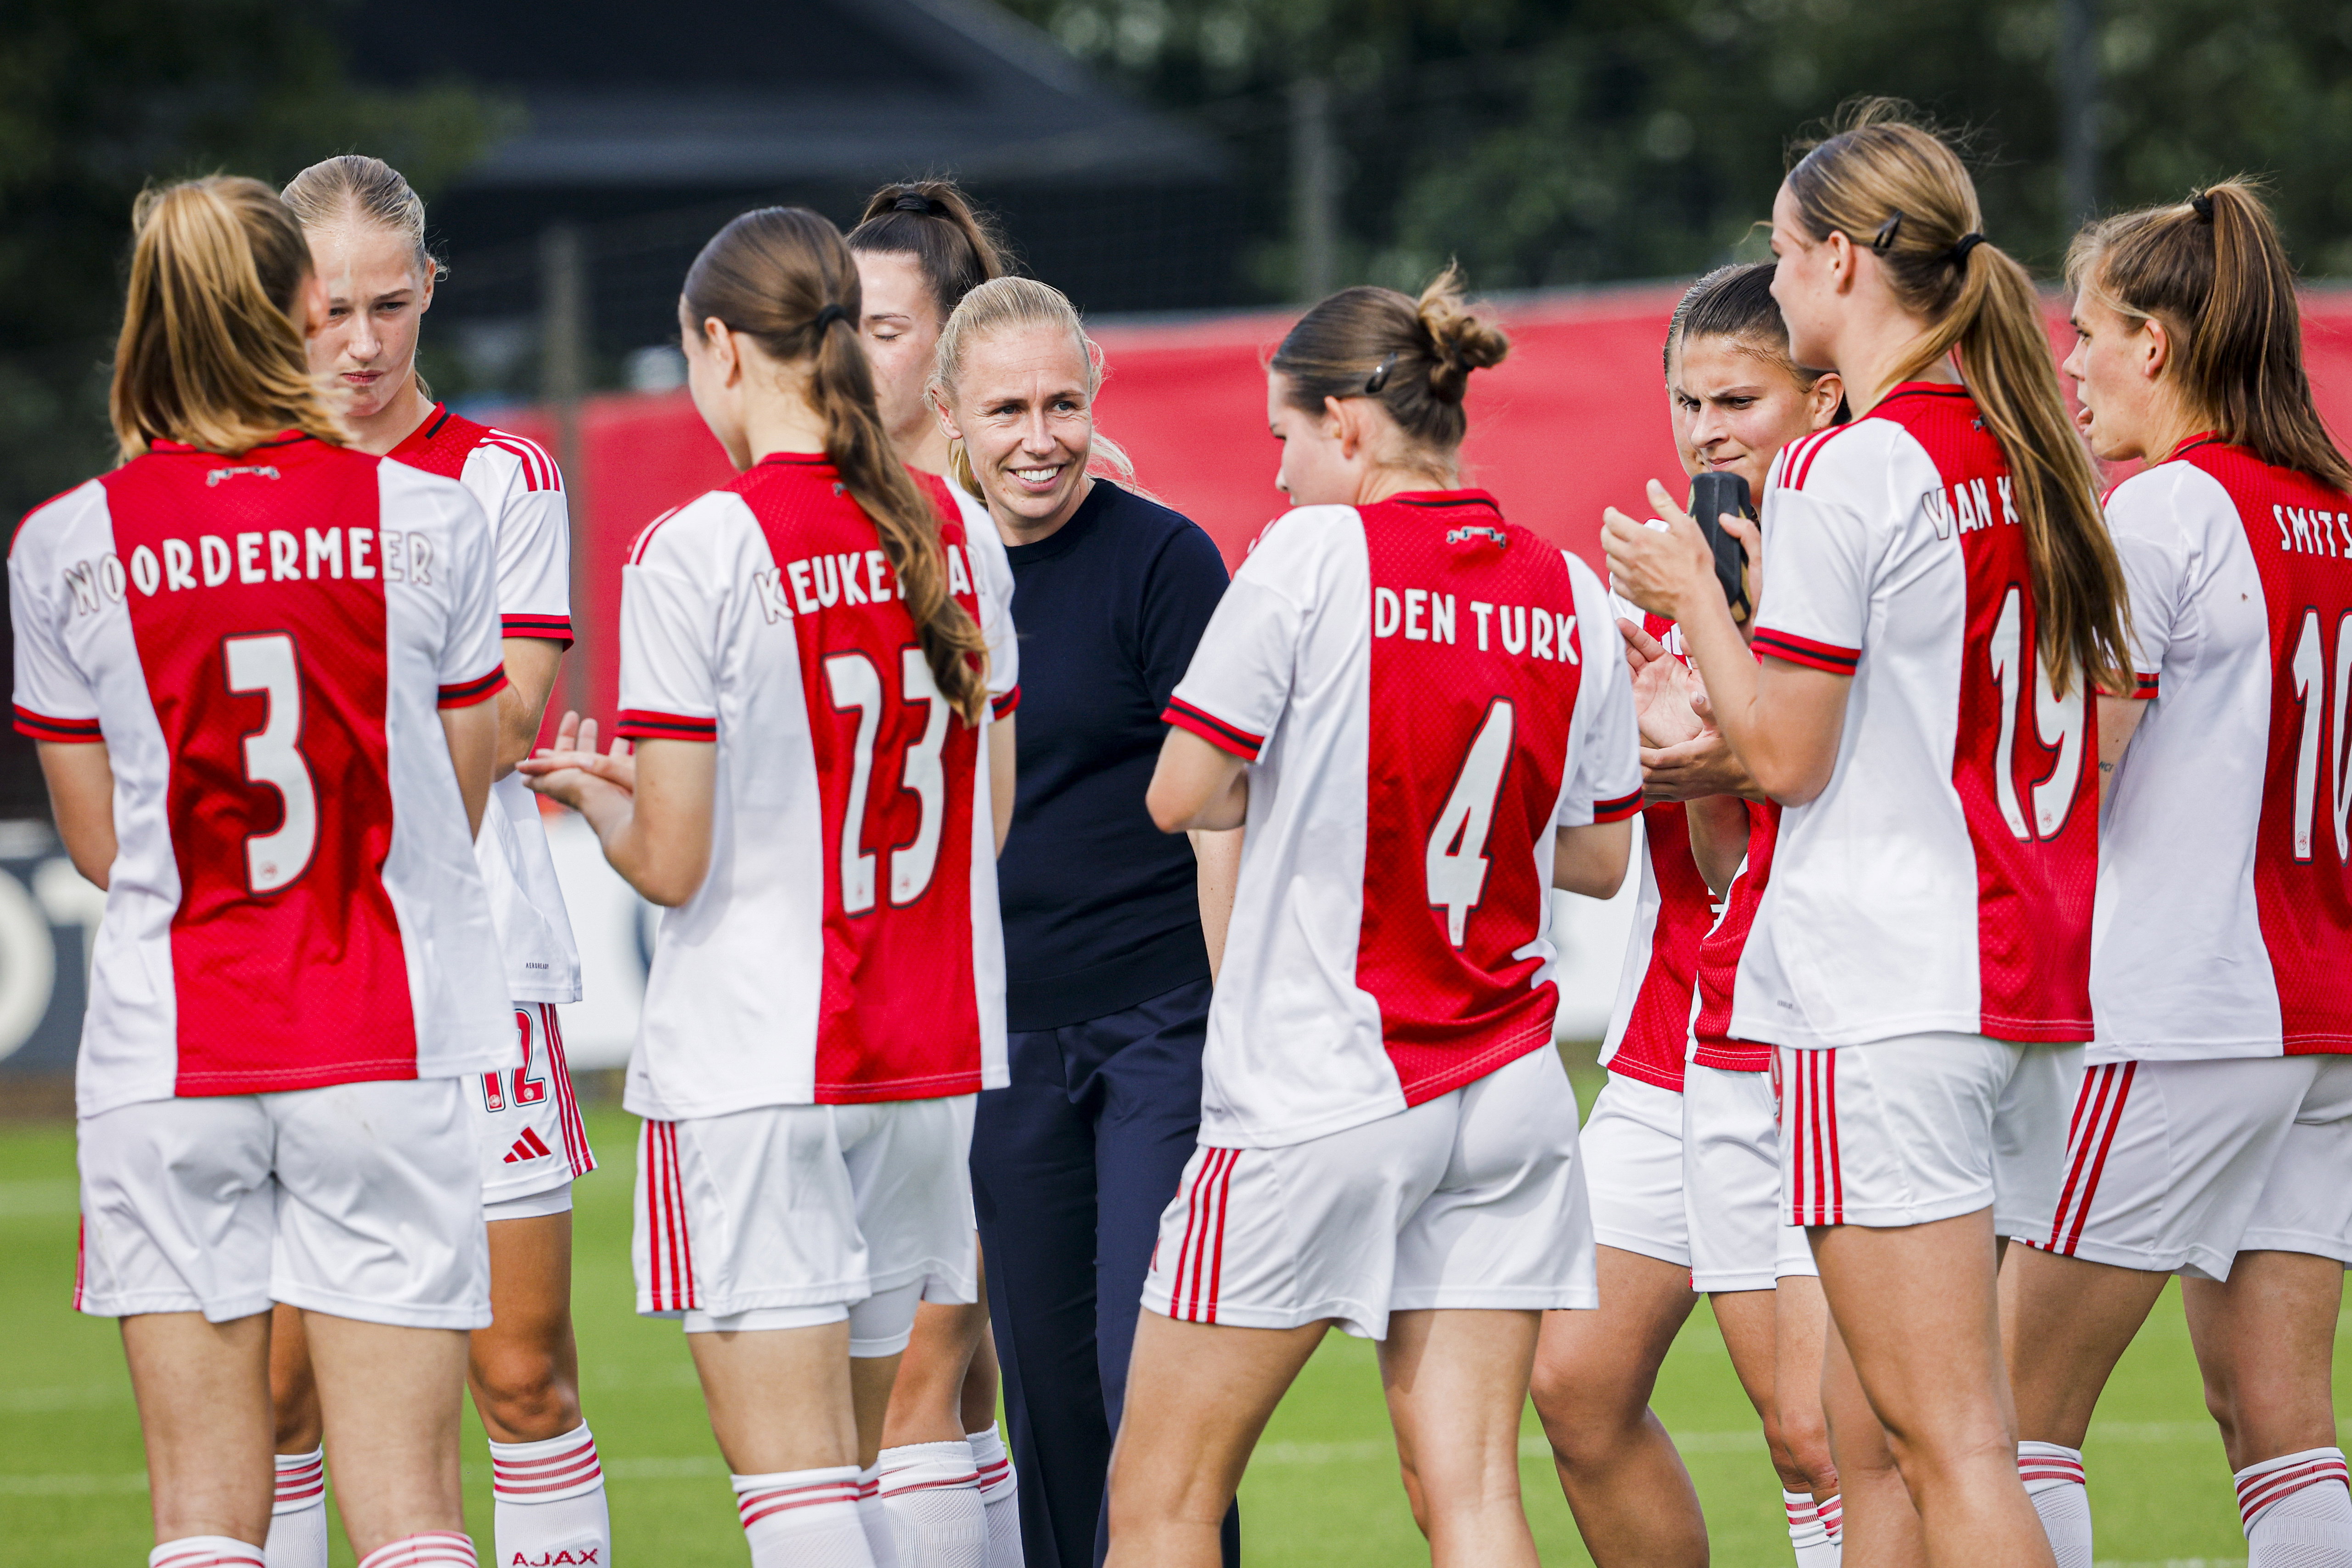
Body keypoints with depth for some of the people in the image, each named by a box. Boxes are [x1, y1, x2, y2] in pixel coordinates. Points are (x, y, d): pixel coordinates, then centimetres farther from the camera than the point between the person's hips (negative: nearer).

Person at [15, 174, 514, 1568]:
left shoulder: (67, 549, -2)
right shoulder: (431, 520, -3)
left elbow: (100, 842, 5)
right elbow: (461, 807, 5)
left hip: (166, 1057, 0)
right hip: (390, 1042, 0)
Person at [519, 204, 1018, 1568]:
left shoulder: (697, 553, -12)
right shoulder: (954, 538, 6)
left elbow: (673, 863, -12)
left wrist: (595, 792, 10)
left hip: (749, 1060, -6)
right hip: (932, 1052, 6)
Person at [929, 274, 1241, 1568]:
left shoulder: (1162, 559, -8)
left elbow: (1218, 814, -9)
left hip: (1163, 1022, -6)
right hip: (1005, 1035, 6)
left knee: (1148, 1378, -11)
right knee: (1043, 1386, 8)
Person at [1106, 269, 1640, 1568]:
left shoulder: (1314, 553, -10)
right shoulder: (1568, 596, 6)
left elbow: (1181, 795, -9)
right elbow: (1600, 858, 12)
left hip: (1317, 1093, -5)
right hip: (1508, 1094, 5)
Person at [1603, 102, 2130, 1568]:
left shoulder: (1845, 473, -12)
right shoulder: (2035, 461, 12)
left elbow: (1786, 755, -11)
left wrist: (1695, 595, 5)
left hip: (1885, 1005, -8)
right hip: (2035, 992, 8)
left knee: (1949, 1444, -9)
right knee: (1871, 1425, 13)